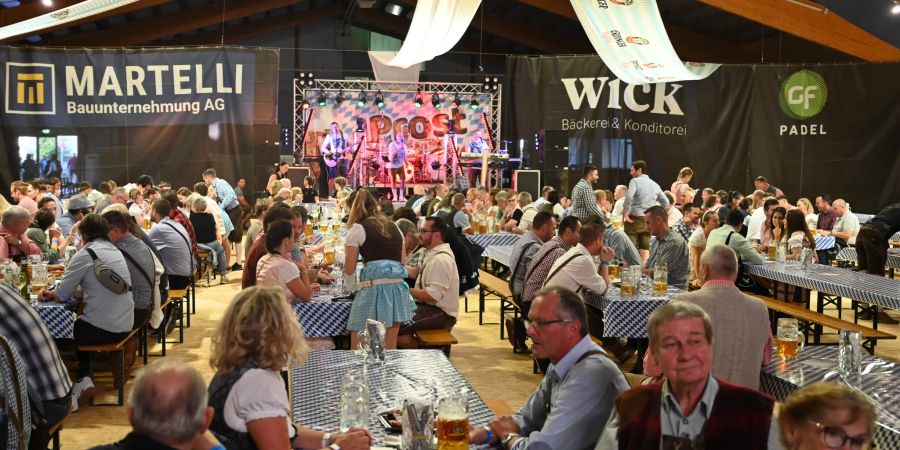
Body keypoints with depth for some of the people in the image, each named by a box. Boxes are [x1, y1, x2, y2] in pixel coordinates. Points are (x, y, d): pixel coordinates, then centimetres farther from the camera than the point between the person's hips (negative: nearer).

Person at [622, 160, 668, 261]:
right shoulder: (655, 184, 15)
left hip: (635, 218, -6)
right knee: (645, 248, 9)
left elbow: (629, 196, -23)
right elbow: (665, 202, 18)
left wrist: (626, 211, -13)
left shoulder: (635, 181, -5)